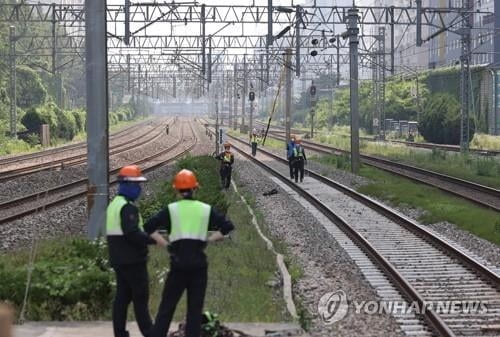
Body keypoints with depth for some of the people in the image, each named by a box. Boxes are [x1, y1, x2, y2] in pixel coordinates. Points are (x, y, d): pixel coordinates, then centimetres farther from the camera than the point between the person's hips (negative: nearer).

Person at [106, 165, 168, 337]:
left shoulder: (113, 205, 15)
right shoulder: (128, 207, -17)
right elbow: (132, 233, -26)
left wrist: (147, 234, 16)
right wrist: (154, 239, -21)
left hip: (119, 259, 9)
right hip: (132, 260, -9)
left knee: (122, 296, 10)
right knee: (140, 297, -4)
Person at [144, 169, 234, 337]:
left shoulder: (171, 210, 0)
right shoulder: (206, 210, 3)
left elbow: (148, 227, -6)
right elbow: (228, 226, 1)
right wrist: (210, 239, 5)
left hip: (178, 264, -1)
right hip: (199, 264, 1)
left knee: (167, 306, 5)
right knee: (195, 308, 7)